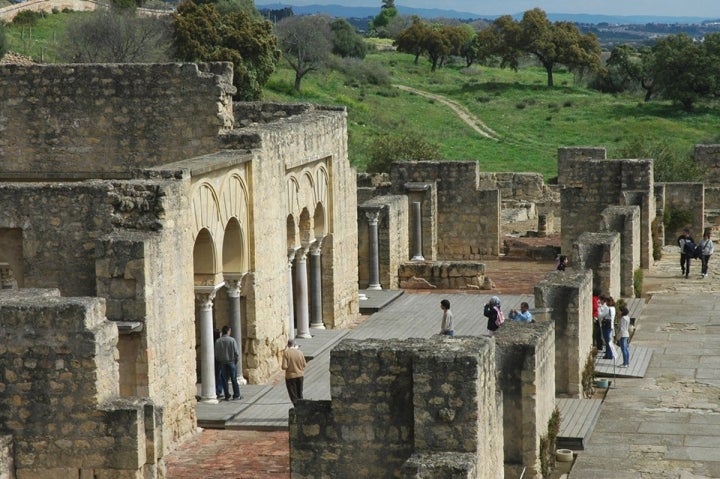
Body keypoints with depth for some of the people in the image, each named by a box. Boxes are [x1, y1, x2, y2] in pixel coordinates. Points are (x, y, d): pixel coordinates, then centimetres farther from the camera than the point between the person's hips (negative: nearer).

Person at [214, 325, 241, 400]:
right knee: (234, 379, 7)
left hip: (222, 363, 2)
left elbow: (216, 353, 0)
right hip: (231, 362, -2)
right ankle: (236, 395, 10)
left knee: (225, 380, 7)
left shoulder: (218, 341, -4)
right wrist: (236, 359, 6)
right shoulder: (232, 340, -11)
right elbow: (236, 352, -10)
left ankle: (227, 396, 7)